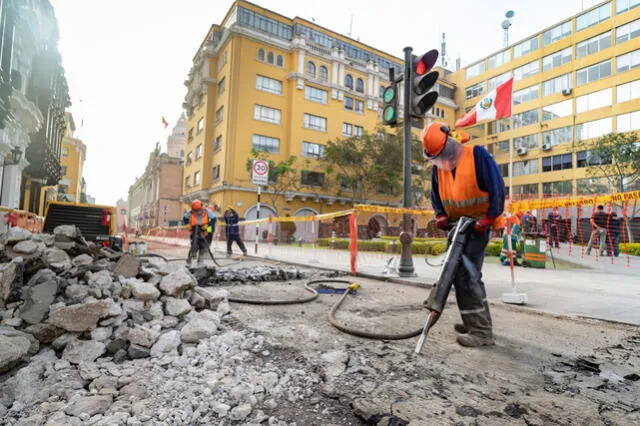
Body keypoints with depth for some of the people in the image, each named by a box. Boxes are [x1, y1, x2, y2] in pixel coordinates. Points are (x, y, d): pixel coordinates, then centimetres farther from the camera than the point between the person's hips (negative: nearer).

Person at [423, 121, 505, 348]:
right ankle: (475, 321, 29)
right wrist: (441, 215, -2)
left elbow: (497, 188, -17)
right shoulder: (438, 166, 4)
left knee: (466, 275, -14)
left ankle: (482, 331, -5)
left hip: (478, 225, -8)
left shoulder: (477, 155, -15)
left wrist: (488, 219, -20)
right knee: (467, 274, 14)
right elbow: (436, 194, 14)